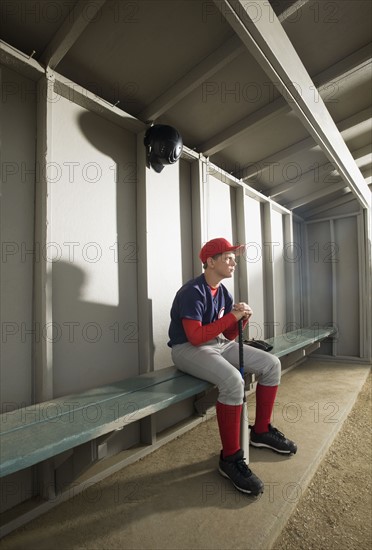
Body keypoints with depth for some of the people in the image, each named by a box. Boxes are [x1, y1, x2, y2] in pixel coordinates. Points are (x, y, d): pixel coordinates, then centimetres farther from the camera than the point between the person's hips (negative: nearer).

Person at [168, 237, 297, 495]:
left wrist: (243, 318, -11)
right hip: (187, 349, -9)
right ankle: (230, 458, -12)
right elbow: (195, 337, -26)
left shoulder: (223, 292, 7)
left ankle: (261, 431, 16)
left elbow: (229, 335, 9)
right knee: (233, 380, -34)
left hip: (220, 345, 9)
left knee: (271, 364, 2)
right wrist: (232, 316, -23)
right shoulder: (193, 292, -18)